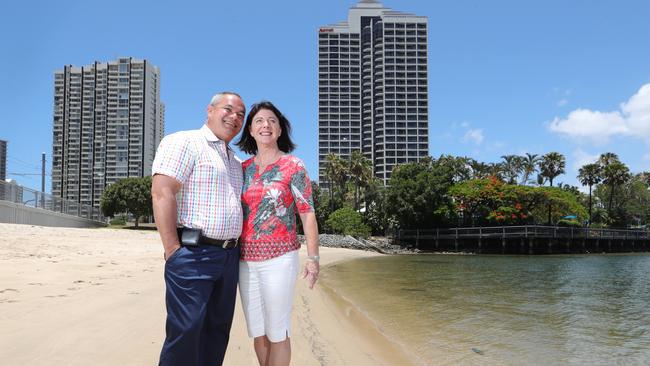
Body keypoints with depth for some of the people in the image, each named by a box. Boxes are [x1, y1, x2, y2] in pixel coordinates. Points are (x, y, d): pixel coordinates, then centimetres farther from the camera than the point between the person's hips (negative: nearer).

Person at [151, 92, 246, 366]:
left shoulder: (235, 163, 21)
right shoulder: (184, 143, -4)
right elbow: (161, 192, -15)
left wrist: (235, 250, 14)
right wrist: (173, 251, -18)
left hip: (229, 257, 8)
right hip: (193, 254, -8)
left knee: (217, 331, 12)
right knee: (186, 332, -7)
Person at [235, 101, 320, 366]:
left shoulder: (293, 166, -2)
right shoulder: (243, 169, 10)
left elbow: (307, 214, -5)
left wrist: (313, 258, -11)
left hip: (279, 259, -4)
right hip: (246, 260, 5)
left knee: (277, 332, 2)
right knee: (257, 332, 12)